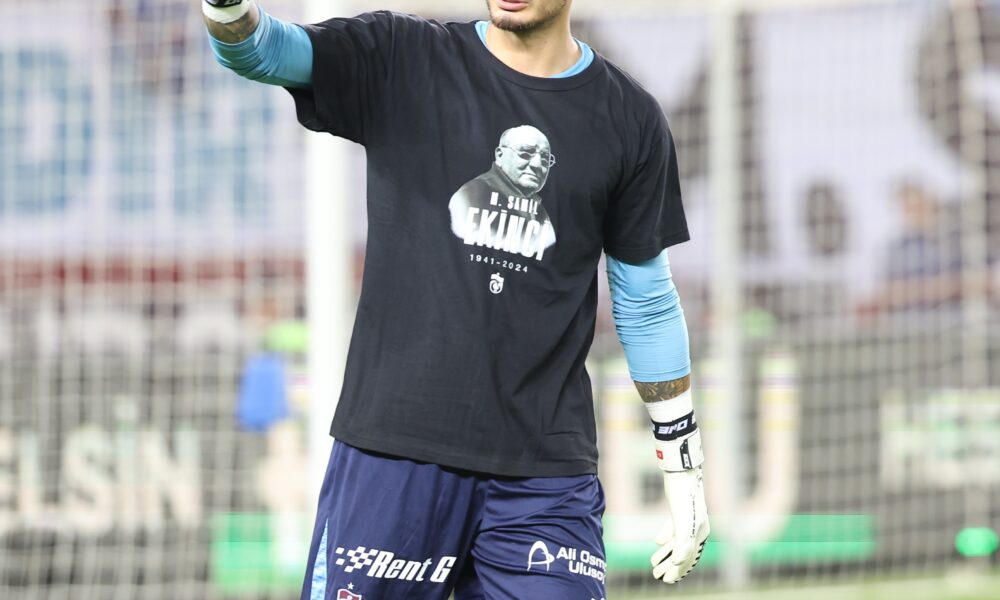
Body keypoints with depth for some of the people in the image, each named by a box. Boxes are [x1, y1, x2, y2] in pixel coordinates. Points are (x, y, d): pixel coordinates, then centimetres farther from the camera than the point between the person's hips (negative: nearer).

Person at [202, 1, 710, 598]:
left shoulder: (630, 119, 8)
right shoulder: (401, 60, 4)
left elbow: (647, 303, 15)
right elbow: (262, 50, -10)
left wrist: (684, 465, 15)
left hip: (546, 475, 1)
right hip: (394, 448, -1)